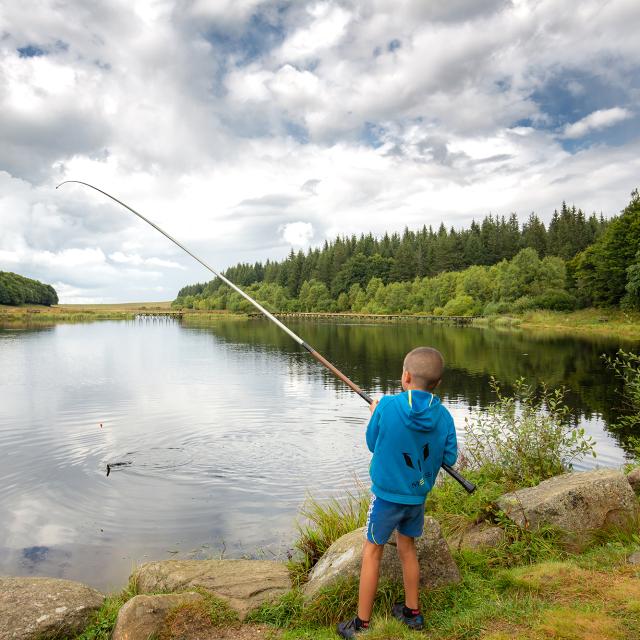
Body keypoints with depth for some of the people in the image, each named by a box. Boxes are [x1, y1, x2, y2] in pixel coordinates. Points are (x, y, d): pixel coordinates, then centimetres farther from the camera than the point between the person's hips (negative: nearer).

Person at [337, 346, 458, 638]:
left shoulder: (387, 406, -21)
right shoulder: (444, 417, -10)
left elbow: (372, 444, -6)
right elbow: (449, 458, -2)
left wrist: (374, 413, 9)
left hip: (387, 494, -4)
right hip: (418, 496, 4)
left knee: (372, 553, 11)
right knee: (407, 548, 23)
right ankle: (412, 611, 37)